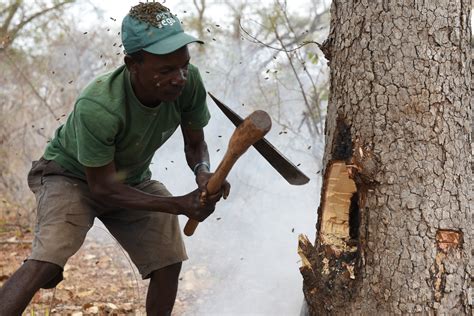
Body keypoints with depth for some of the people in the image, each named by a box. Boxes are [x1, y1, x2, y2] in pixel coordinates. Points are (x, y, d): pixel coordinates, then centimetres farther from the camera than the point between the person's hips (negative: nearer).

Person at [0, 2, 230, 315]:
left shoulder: (189, 82, -25)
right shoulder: (97, 108, -39)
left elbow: (195, 144, -6)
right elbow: (103, 187, -28)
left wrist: (203, 171, -30)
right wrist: (181, 204, -33)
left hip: (133, 180, 6)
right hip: (72, 175, -5)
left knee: (168, 262, -2)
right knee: (48, 260, -27)